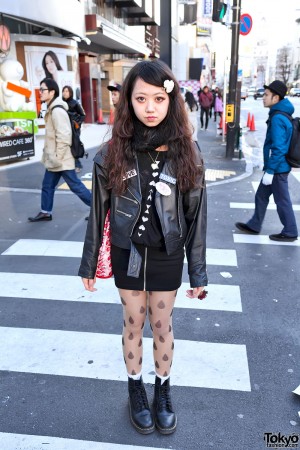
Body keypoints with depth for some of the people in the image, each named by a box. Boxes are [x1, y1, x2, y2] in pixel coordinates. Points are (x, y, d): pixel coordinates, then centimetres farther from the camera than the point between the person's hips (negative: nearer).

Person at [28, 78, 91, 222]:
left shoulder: (57, 110, -19)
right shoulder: (51, 109, 13)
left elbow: (63, 137, -25)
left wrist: (57, 158, -21)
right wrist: (48, 155, 19)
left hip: (61, 160, -10)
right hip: (53, 159, 10)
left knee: (76, 186, -1)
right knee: (47, 186, 16)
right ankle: (45, 212, 29)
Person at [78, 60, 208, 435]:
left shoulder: (186, 154, -9)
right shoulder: (113, 154, -9)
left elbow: (196, 216, -4)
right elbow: (98, 212, -2)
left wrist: (198, 272, -2)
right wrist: (88, 264, 3)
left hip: (167, 256, 0)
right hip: (127, 255, 0)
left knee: (162, 325, 15)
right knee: (134, 323, 16)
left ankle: (163, 390, 39)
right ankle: (135, 388, 39)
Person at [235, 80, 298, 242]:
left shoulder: (277, 118, -21)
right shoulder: (280, 115, 10)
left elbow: (278, 148, -25)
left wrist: (270, 170, -22)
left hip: (278, 169, -10)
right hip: (276, 167, 10)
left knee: (282, 201, 3)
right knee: (261, 196, 17)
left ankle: (290, 233, 17)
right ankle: (254, 226, 29)